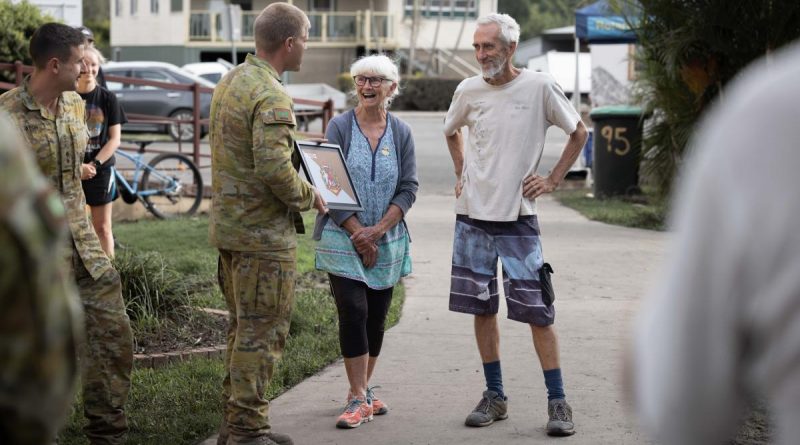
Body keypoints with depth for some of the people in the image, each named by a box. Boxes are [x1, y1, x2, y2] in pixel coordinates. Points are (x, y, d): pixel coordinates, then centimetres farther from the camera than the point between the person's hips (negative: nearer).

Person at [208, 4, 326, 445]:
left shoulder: (229, 82, 11)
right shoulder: (271, 97, -20)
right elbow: (274, 169, -28)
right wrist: (308, 196, -10)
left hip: (228, 225, 10)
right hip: (262, 233, -10)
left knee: (242, 327, 18)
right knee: (261, 333, -2)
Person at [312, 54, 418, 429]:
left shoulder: (401, 133, 4)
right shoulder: (340, 127, -3)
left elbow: (408, 188, 0)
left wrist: (378, 229, -12)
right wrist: (358, 233, -13)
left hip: (387, 240, 3)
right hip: (344, 238, -3)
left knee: (377, 316, 8)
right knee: (353, 312, -11)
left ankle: (363, 389, 22)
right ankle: (358, 399, -8)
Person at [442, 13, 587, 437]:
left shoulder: (540, 87, -7)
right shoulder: (468, 90, 2)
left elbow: (578, 133, 6)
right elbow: (451, 131, 24)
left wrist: (552, 180, -1)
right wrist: (461, 173, 11)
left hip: (518, 216, -3)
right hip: (473, 215, 3)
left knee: (537, 310, -4)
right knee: (482, 307, 7)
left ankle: (557, 402, 2)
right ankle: (494, 396, 18)